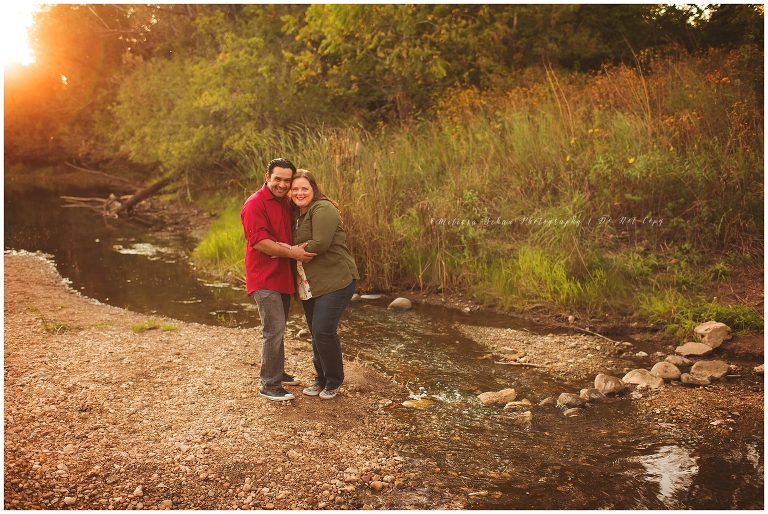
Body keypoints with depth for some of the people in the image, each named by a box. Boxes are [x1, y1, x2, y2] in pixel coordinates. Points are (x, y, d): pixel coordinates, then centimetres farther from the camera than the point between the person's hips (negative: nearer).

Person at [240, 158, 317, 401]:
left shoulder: (286, 202, 12)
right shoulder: (255, 204, -13)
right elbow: (259, 242, -21)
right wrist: (292, 252, -22)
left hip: (283, 276, 9)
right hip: (265, 278, -8)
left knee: (278, 328, 18)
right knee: (274, 330, -9)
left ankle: (278, 373, 32)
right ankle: (269, 385, 1)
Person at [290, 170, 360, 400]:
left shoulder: (323, 209, -12)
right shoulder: (296, 214, 15)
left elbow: (320, 244, -23)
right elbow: (296, 246, 16)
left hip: (335, 281, -8)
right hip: (308, 284, 8)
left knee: (324, 331, -10)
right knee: (315, 333, 12)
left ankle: (333, 382, 9)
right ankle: (321, 379, 27)